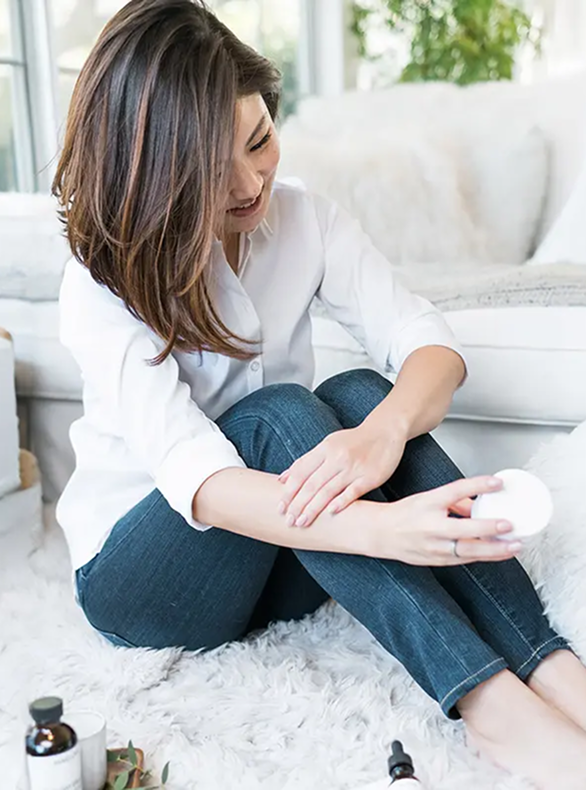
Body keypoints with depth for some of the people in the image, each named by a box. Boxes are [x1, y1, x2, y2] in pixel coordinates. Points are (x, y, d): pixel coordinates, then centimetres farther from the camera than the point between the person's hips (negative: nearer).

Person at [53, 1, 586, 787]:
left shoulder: (306, 221, -6)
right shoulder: (105, 284, -19)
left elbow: (429, 340, -16)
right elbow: (190, 473, -32)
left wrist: (382, 432, -40)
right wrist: (380, 528, -49)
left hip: (280, 565, 3)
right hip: (133, 576, -3)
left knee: (360, 394, -27)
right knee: (276, 413, -31)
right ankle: (491, 705, -39)